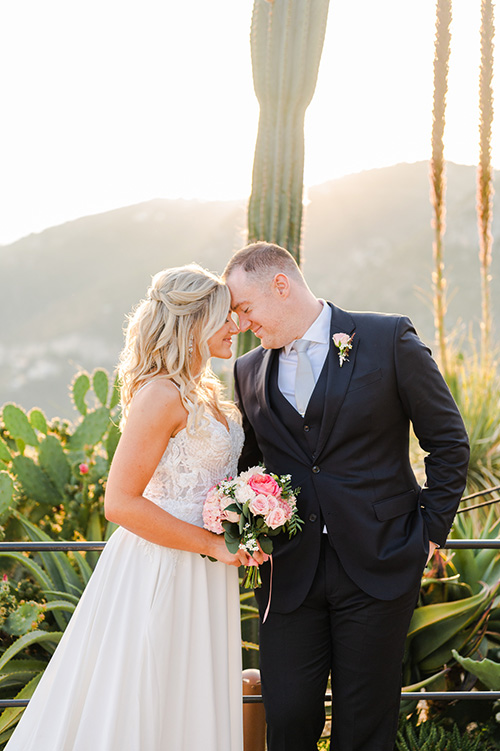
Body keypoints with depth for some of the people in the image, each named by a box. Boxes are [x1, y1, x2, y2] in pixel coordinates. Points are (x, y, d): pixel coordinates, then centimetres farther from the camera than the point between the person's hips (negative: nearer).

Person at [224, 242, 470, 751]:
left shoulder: (388, 340, -4)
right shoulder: (249, 371, 9)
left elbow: (448, 441, 1)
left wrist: (431, 531, -1)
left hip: (377, 568, -3)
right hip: (289, 573, 3)